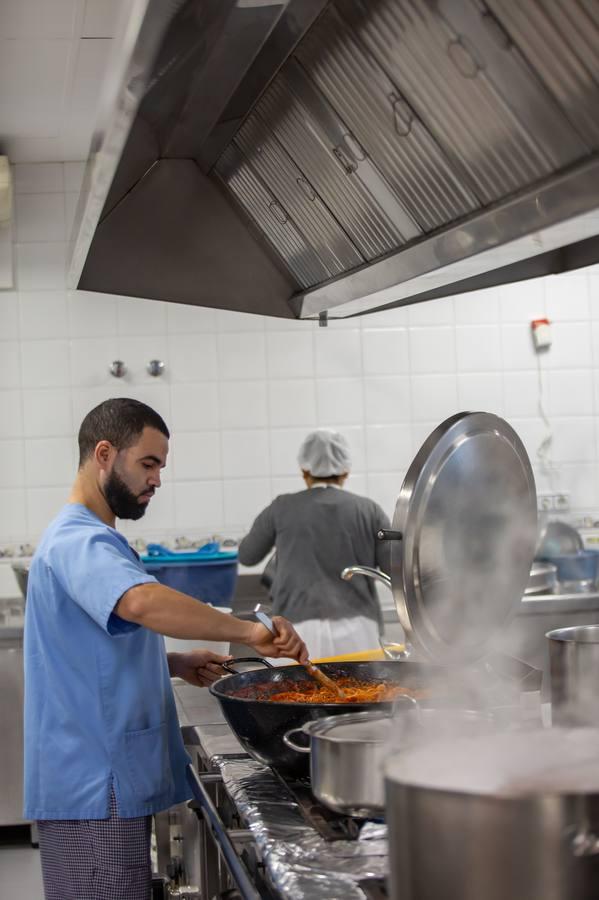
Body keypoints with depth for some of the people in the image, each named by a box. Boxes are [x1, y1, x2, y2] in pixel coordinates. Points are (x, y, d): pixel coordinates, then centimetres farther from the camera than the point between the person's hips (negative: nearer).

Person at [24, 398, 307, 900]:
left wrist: (174, 665, 12)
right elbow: (142, 602, -39)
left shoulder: (82, 539, 18)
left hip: (109, 779, 10)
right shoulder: (79, 542, -17)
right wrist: (247, 630, -36)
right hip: (96, 787, -10)